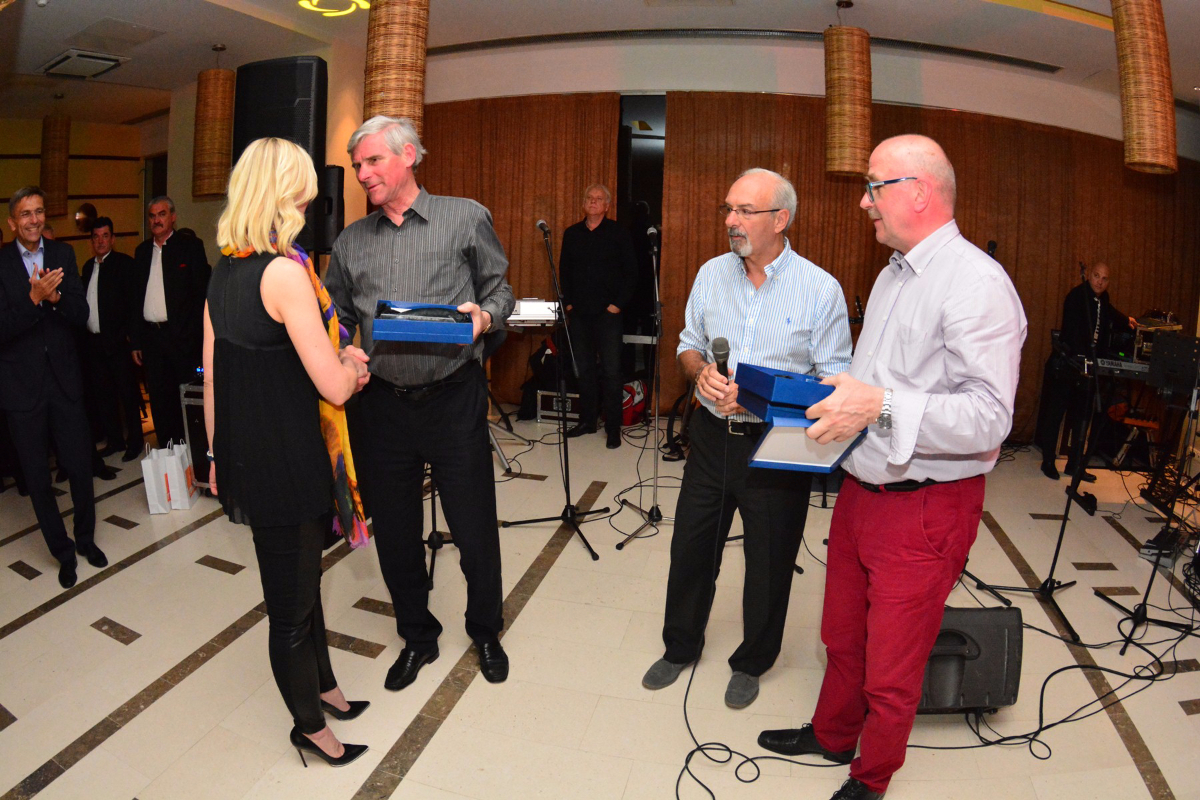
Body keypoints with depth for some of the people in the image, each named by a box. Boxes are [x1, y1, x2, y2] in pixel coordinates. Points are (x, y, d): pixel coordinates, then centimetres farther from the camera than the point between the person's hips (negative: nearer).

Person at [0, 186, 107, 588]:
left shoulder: (63, 254, 4)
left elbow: (81, 315, -2)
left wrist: (55, 295, -21)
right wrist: (33, 298, -25)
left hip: (64, 379, 2)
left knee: (80, 465, 7)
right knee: (37, 476, 8)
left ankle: (86, 538, 30)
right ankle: (63, 551, 24)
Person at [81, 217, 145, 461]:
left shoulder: (124, 263, -4)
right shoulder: (88, 266, 14)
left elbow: (133, 301, -9)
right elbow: (83, 301, 13)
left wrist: (128, 334, -14)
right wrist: (84, 335, 4)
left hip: (117, 341, -6)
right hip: (93, 341, 6)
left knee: (127, 394, 1)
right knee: (102, 394, 11)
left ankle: (135, 441, 11)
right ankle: (114, 440, 22)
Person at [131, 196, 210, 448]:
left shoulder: (190, 246, 0)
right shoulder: (142, 251, 14)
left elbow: (203, 292, -5)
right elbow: (136, 297, 14)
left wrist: (195, 334, -11)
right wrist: (136, 340, 10)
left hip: (182, 338, -5)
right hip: (151, 336, 5)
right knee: (160, 401, 8)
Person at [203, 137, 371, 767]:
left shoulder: (222, 272, 6)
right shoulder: (284, 271, -21)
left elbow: (212, 377, 12)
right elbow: (334, 387, -23)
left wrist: (219, 455, 21)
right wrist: (353, 364, -1)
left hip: (243, 453, 8)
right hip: (288, 460, -8)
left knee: (301, 581, 24)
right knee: (293, 602, 10)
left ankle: (321, 688, 44)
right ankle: (310, 727, 32)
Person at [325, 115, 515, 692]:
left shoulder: (466, 218, 2)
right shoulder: (351, 242, 12)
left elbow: (500, 291, 5)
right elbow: (338, 319, 15)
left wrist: (484, 314, -16)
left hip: (455, 399, -3)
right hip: (384, 402, 4)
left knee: (474, 526, 6)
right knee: (394, 530, 13)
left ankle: (485, 631, 33)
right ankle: (417, 637, 36)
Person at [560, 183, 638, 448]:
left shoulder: (618, 234, 0)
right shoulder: (572, 234, 11)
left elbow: (631, 272, -2)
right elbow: (564, 270, 16)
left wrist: (619, 303, -8)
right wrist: (568, 301, 6)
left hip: (608, 313, -4)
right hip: (580, 313, 4)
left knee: (611, 371, -4)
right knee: (583, 369, 10)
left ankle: (613, 428, 2)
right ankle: (587, 420, 21)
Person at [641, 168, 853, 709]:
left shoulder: (821, 289, -9)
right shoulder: (711, 274, 4)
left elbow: (833, 379, -9)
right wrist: (701, 371, -9)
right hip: (712, 435, 4)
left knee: (769, 563, 11)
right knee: (690, 547, 14)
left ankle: (751, 663, 36)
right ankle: (680, 648, 38)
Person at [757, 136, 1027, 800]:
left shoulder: (977, 283, -17)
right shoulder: (892, 276, 14)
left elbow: (988, 417, -25)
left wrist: (882, 407, -31)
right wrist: (834, 397, 5)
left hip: (923, 509, -8)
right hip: (859, 490, 8)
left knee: (891, 670, 10)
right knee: (841, 637, 24)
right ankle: (831, 736, 47)